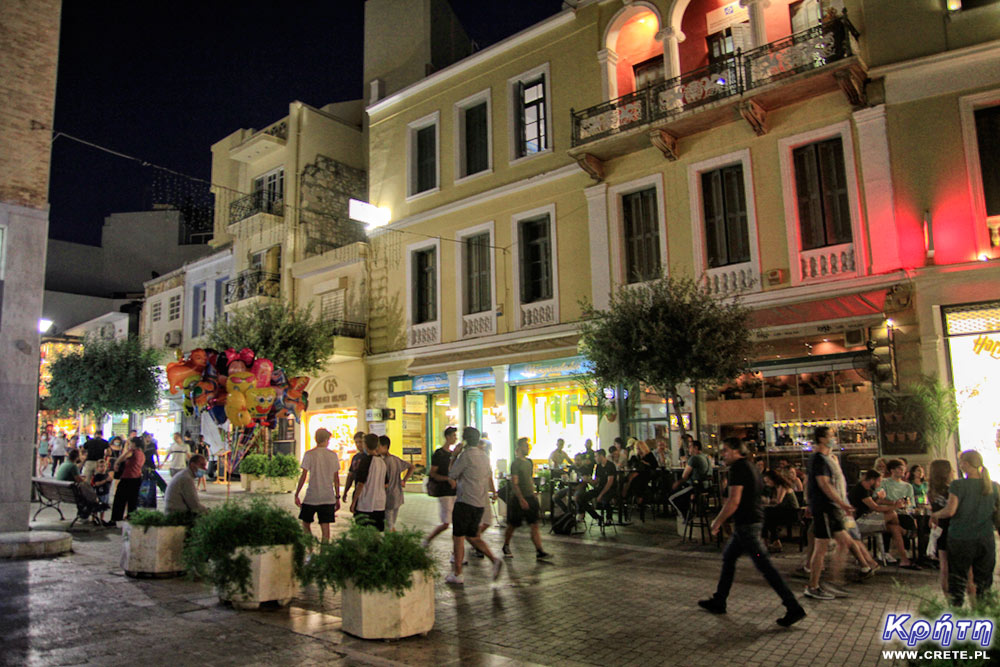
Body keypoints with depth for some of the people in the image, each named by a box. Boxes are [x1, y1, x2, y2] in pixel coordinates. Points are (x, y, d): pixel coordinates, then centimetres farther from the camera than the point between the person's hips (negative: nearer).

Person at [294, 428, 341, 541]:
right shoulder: (333, 455, 3)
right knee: (325, 526, 5)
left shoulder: (309, 454, -5)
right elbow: (336, 478, 6)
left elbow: (304, 476, -7)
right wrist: (337, 497, 13)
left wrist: (296, 495, 1)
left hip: (311, 497, -2)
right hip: (328, 497, 2)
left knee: (306, 523, 15)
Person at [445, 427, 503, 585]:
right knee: (472, 536, 17)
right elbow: (489, 476, 20)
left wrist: (454, 456, 3)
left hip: (465, 502, -8)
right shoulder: (484, 456, 11)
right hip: (479, 503, 8)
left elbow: (451, 474, -6)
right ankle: (494, 559, 0)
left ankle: (457, 574, 7)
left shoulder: (466, 455, -13)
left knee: (458, 537, 3)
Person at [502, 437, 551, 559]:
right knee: (513, 525, 8)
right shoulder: (516, 463, -13)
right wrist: (521, 499, -24)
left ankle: (539, 551, -2)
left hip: (530, 498, 6)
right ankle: (506, 547, 28)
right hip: (519, 499, -6)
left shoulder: (529, 462, 11)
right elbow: (514, 484, -18)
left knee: (534, 525, -1)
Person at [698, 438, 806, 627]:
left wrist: (717, 522, -11)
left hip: (746, 523, -10)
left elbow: (734, 501, -21)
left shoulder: (738, 468, -15)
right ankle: (718, 601, 25)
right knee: (728, 556, 17)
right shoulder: (750, 466, 14)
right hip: (754, 519, 10)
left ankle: (794, 608, -5)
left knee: (765, 566, -7)